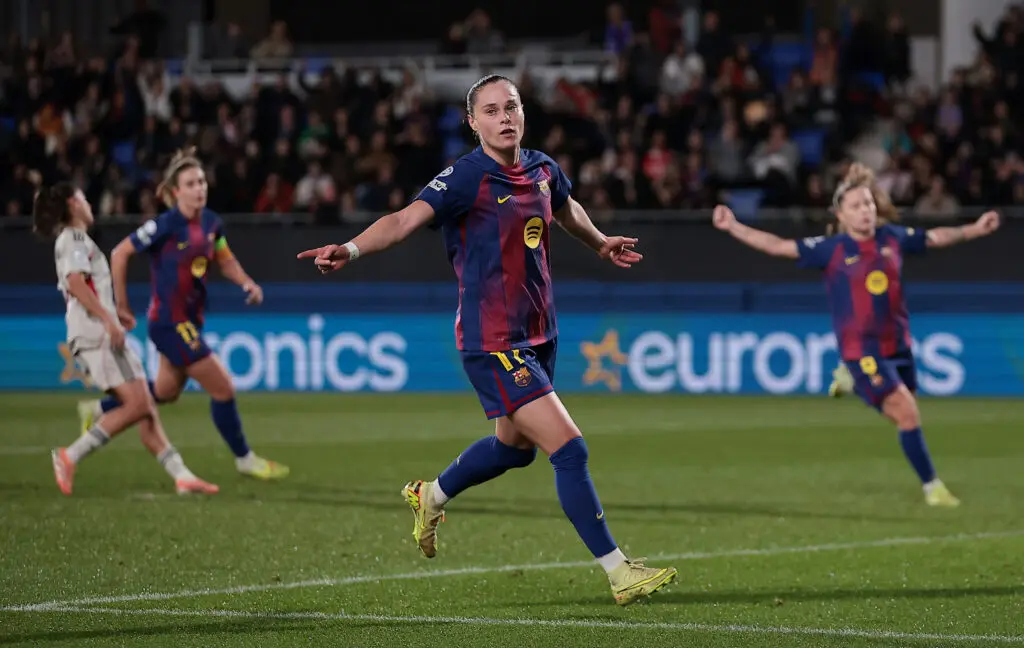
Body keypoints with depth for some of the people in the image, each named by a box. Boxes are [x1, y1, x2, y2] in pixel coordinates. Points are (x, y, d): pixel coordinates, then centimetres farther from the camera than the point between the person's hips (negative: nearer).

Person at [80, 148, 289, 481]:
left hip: (191, 321, 8)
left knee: (166, 392, 23)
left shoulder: (211, 223, 1)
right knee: (223, 388, -5)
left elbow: (225, 260, 17)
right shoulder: (166, 225, -18)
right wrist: (122, 306, -7)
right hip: (169, 324, -8)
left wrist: (247, 282, -4)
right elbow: (120, 254, -11)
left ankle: (97, 411, 41)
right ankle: (245, 459, 10)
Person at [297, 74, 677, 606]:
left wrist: (601, 244, 46)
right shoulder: (465, 178, -16)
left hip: (538, 335, 8)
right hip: (493, 342, -8)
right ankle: (619, 573, -7)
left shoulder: (542, 170, 6)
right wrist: (352, 248, -45)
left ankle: (430, 497, 50)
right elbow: (405, 220, -28)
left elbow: (566, 209, 29)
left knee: (515, 447, 25)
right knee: (569, 449, -13)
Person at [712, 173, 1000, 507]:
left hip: (898, 345, 6)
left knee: (904, 415, 14)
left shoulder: (893, 238, 4)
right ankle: (932, 487, -4)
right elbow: (778, 246, -6)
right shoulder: (831, 249, -8)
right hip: (861, 350, -6)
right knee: (908, 414, -14)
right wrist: (732, 226, -12)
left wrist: (975, 229, 17)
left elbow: (936, 237, 19)